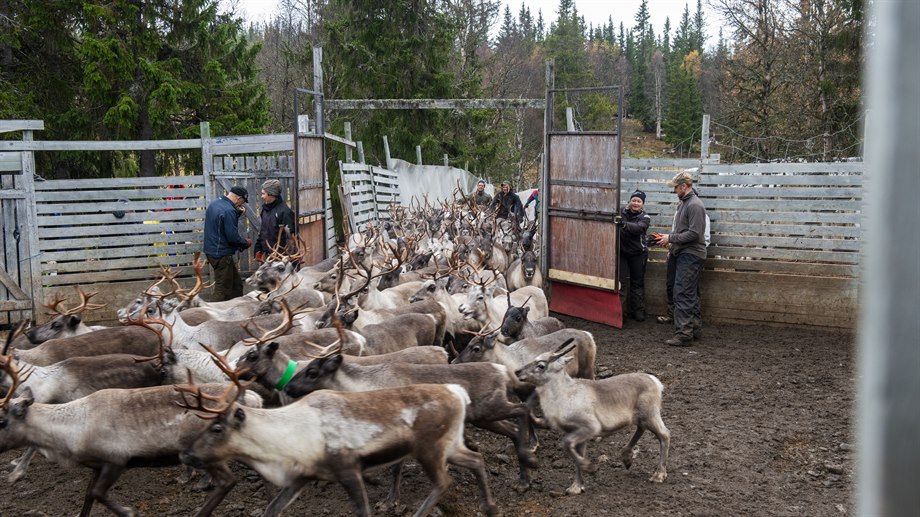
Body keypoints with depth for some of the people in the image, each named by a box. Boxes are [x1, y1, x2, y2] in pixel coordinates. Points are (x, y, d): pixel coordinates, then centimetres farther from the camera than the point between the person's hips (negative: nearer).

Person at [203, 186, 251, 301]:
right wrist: (246, 243, -5)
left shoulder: (214, 204, 10)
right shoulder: (228, 210, -21)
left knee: (236, 284, 17)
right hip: (222, 255, -10)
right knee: (223, 291, -2)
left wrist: (237, 213, 7)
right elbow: (232, 237, -23)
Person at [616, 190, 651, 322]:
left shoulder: (645, 217, -7)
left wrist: (624, 224, -46)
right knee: (618, 279, -4)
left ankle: (638, 311, 15)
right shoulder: (621, 212, 0)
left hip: (638, 254, -1)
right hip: (621, 252, 1)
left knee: (637, 283, 6)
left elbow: (638, 228, -29)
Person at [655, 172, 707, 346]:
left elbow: (694, 233, -21)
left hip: (691, 255, -10)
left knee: (682, 294, -13)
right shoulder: (683, 203, 17)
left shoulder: (695, 205, -14)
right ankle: (695, 328, 24)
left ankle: (683, 333, -14)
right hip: (682, 253, 10)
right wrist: (672, 247, 18)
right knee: (691, 294, 15)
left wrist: (671, 238, -15)